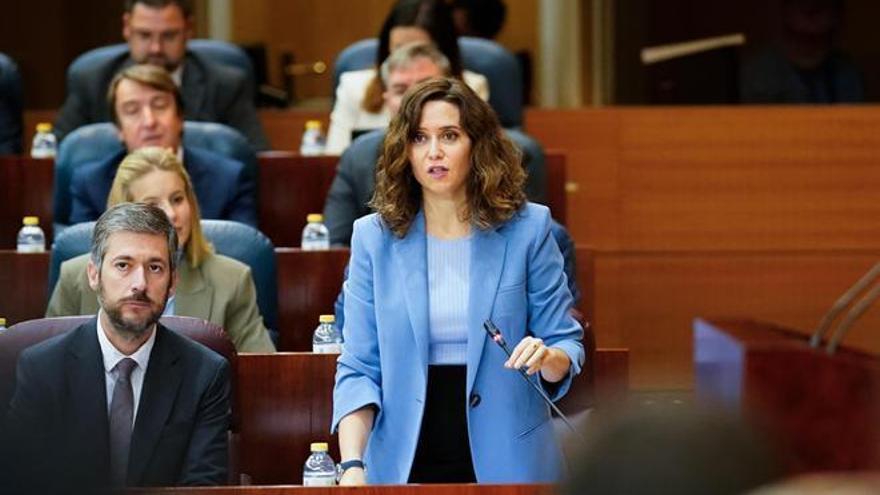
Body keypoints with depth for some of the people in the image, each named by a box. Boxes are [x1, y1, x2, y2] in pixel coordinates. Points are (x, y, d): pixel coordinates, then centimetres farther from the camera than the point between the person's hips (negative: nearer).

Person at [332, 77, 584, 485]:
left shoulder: (527, 228, -3)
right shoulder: (374, 237, -1)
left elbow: (566, 348, 2)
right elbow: (359, 368, -3)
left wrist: (546, 357, -21)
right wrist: (352, 465, -15)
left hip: (507, 461, 0)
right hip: (403, 464, 1)